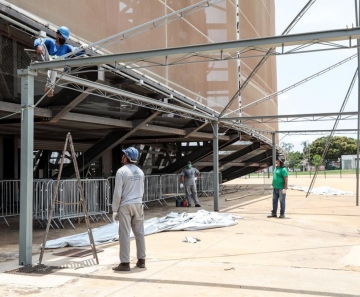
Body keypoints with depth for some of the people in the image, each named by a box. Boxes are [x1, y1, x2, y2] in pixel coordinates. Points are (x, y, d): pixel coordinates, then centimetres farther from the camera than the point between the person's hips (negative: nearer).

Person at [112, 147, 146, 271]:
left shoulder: (122, 171, -10)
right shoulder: (140, 171, 9)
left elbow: (117, 192, -12)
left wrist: (114, 209, -5)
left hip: (125, 205, -6)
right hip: (138, 204, 6)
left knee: (124, 234, -3)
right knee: (139, 232, 10)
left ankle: (125, 263, -2)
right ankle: (141, 260, 15)